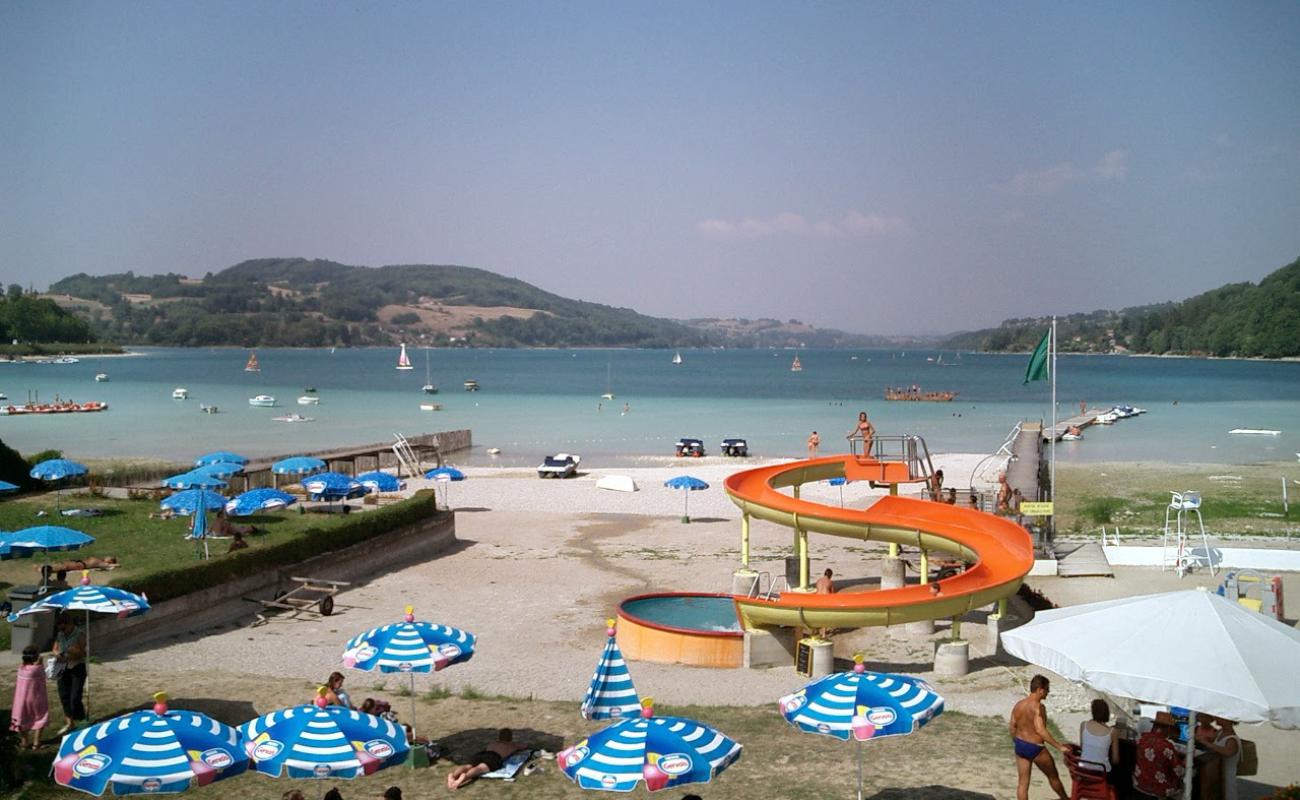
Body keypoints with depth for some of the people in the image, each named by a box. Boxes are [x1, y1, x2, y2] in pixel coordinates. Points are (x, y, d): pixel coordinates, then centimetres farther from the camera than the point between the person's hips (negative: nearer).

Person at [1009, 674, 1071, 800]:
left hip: (1021, 746, 6)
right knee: (1053, 776, 20)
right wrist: (1060, 747, -29)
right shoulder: (1038, 707, -21)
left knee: (1022, 782, 10)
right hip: (1036, 748, -6)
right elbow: (1040, 730, -30)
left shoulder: (1018, 705, 1)